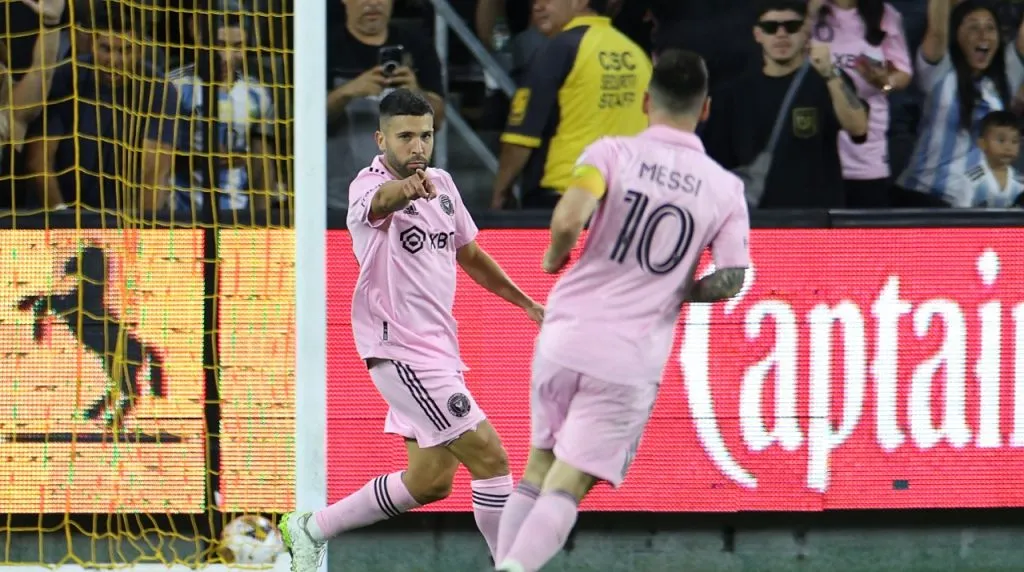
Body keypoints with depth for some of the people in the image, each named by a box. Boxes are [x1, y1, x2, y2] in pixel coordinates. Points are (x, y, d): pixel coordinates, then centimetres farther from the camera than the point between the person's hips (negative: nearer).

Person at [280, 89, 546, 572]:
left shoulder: (441, 185, 11)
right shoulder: (369, 186, -14)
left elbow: (469, 254, 26)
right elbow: (380, 201, -40)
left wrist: (526, 303, 27)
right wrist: (405, 189, -63)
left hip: (437, 347, 9)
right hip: (401, 349, -9)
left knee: (429, 481, 13)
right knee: (490, 458, -14)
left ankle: (311, 529, 25)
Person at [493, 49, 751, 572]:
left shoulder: (612, 152, -2)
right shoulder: (726, 190, 3)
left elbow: (568, 220, -18)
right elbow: (731, 279, -3)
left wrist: (555, 258, 2)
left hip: (566, 337, 1)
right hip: (632, 358, -1)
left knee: (538, 468, 18)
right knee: (566, 489, -3)